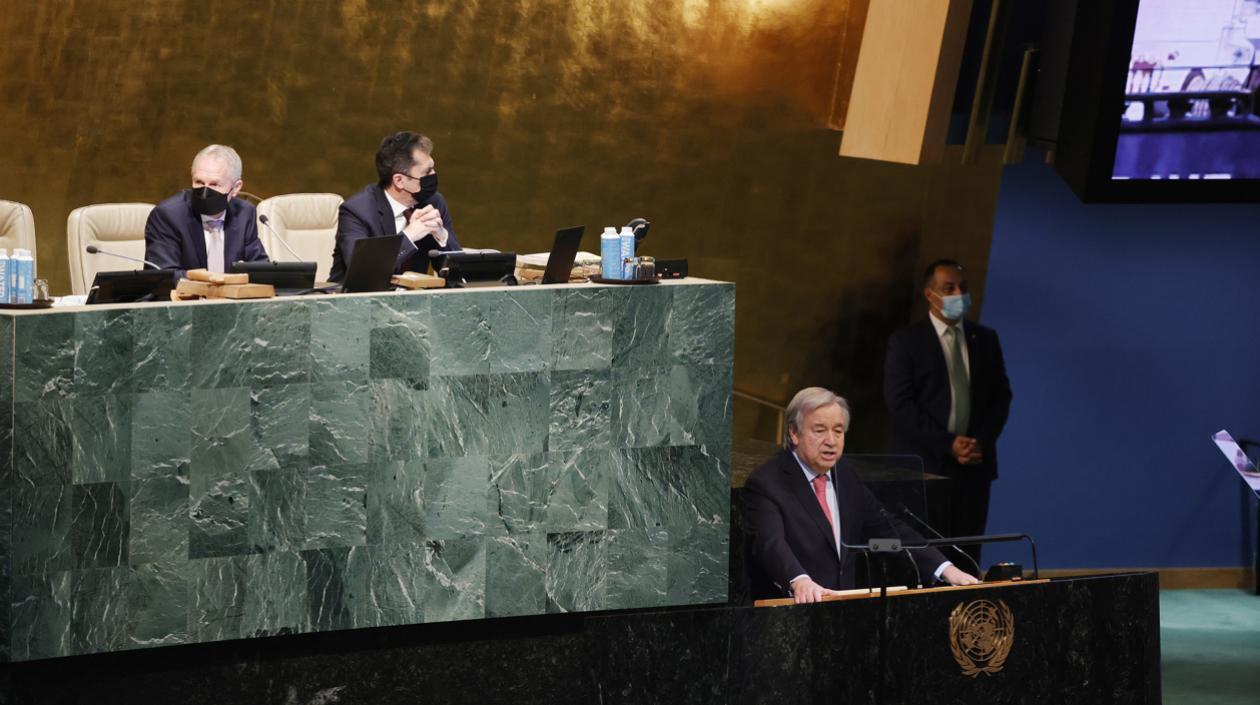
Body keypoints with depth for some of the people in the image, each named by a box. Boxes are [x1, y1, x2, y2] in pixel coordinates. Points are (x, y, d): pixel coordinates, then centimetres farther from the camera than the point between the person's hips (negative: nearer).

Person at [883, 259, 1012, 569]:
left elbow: (1001, 396, 13)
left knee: (967, 555, 2)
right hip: (926, 464, -4)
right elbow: (900, 402, -8)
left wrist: (982, 441, -4)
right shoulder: (906, 341, -1)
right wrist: (948, 445, -14)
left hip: (975, 463, 4)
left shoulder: (985, 339, 13)